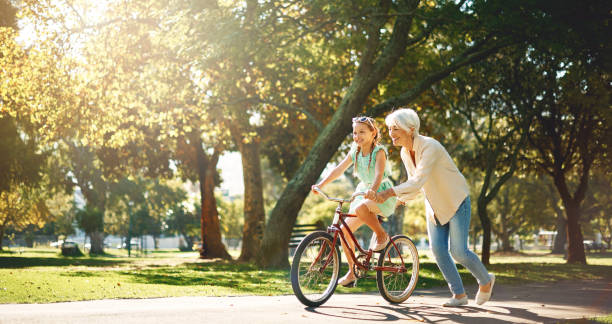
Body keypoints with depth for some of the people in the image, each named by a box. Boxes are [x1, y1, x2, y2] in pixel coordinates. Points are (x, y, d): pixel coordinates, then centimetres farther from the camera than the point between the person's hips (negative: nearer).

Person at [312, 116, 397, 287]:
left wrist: (373, 190, -47)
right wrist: (321, 184, -15)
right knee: (345, 229, -7)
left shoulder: (379, 151, -12)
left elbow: (379, 173, -28)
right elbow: (339, 169, -2)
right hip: (363, 192, 7)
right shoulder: (354, 152, 5)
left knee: (360, 208, -39)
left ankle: (381, 234, -12)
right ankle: (352, 272, 5)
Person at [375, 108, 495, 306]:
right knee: (438, 249, -4)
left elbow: (419, 180, -39)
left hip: (456, 201, -7)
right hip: (435, 205, 7)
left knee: (458, 251, -9)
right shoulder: (405, 153, -2)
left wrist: (390, 192, -49)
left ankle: (485, 281, 18)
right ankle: (459, 294, 8)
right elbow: (414, 183, 9)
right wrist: (402, 199, -11)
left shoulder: (430, 147, -28)